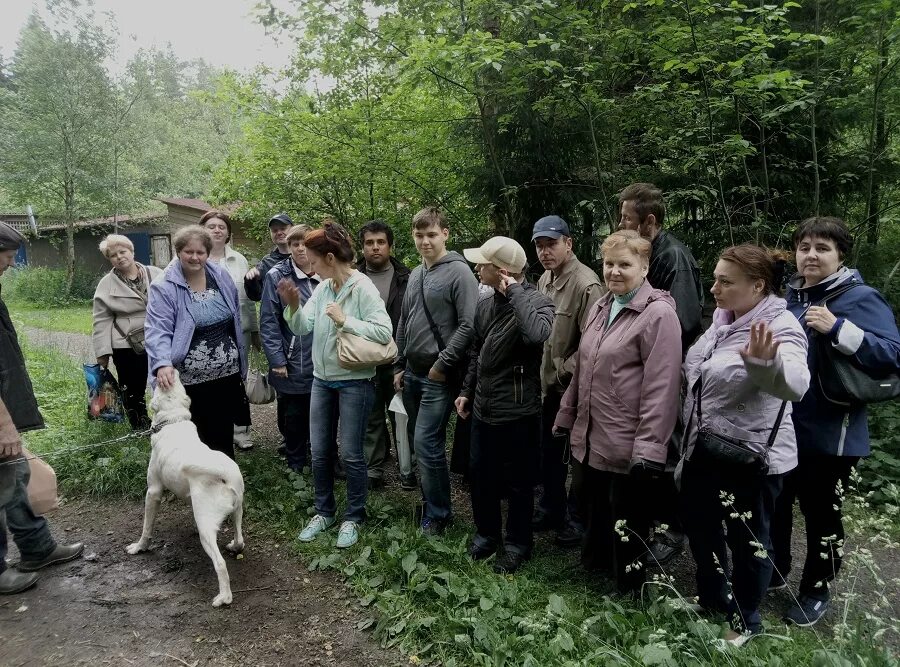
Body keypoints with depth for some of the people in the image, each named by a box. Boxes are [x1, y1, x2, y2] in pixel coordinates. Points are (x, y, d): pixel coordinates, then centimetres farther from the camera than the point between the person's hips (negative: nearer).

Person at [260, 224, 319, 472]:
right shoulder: (277, 276, -4)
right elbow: (268, 321, -7)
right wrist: (277, 360, -11)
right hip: (293, 366, -3)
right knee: (294, 419, 9)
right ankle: (296, 467, 26)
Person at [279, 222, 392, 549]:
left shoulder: (363, 288, -15)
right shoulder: (322, 288, 4)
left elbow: (384, 331, -22)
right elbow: (301, 328, 1)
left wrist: (345, 321, -22)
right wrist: (293, 306, -17)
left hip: (354, 381, -6)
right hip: (321, 379, 7)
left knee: (350, 454, 3)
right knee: (319, 452, 13)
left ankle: (353, 518, 22)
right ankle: (324, 512, 31)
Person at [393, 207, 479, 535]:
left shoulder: (459, 272, -10)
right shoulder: (415, 274, 14)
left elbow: (468, 325, -17)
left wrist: (443, 364, -16)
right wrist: (399, 366, 17)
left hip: (438, 376, -7)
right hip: (413, 373, 7)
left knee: (426, 444, -6)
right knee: (420, 442, 14)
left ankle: (437, 514, 11)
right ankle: (430, 500, 30)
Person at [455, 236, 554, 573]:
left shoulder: (537, 302, -15)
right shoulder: (485, 305, 5)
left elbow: (537, 334, -39)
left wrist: (514, 291, -27)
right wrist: (467, 391, 18)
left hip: (518, 412, -6)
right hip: (483, 408, 7)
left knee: (517, 482, 10)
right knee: (478, 474, 17)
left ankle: (517, 542, 31)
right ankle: (487, 533, 39)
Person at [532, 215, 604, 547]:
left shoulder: (586, 284, -21)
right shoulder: (544, 280, 6)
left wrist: (564, 372, -17)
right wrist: (544, 372, 9)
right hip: (549, 385, 8)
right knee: (548, 453, 21)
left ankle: (576, 518, 28)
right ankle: (550, 509, 39)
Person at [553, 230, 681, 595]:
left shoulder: (658, 314, -14)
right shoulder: (600, 308, 11)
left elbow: (661, 388, -19)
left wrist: (649, 449, -21)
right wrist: (566, 418, 17)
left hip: (626, 448, -7)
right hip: (589, 440, 7)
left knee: (625, 531, 10)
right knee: (594, 518, 21)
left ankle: (629, 595, 31)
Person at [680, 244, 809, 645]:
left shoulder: (780, 328, -21)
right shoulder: (724, 319, 4)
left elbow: (795, 383, -40)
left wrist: (765, 363, -61)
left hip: (751, 456, -8)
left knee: (747, 540, 11)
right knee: (698, 524, 21)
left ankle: (744, 621, 33)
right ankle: (711, 598, 45)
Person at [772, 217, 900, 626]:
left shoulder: (861, 298, -11)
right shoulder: (791, 297, 8)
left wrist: (837, 328, -30)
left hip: (829, 434, -6)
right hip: (782, 428, 7)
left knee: (822, 515, 9)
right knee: (774, 505, 19)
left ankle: (815, 593, 29)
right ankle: (773, 572, 41)